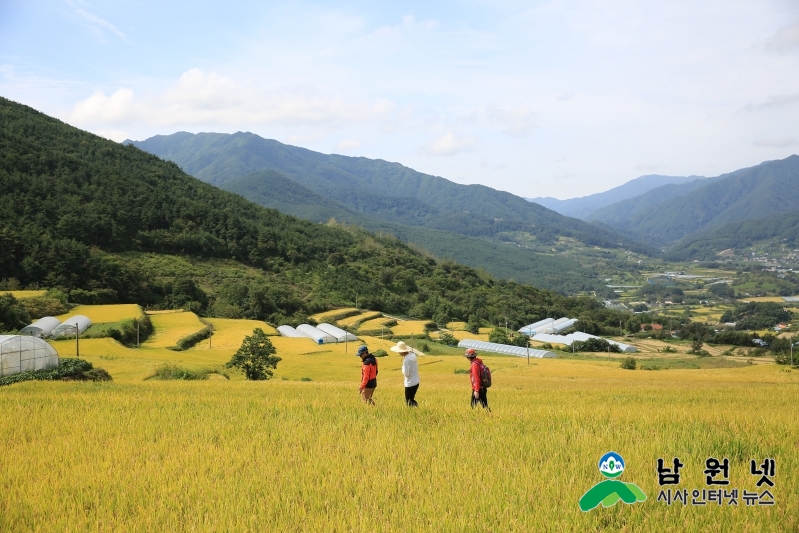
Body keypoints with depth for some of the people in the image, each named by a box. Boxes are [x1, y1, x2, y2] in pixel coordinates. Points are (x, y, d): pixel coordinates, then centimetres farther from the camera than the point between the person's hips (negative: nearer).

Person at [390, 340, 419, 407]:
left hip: (410, 384, -8)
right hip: (416, 382, 8)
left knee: (409, 402, 3)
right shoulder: (413, 355, 2)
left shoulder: (406, 360, -22)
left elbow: (406, 374, -20)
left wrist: (403, 368, -4)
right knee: (411, 400, 20)